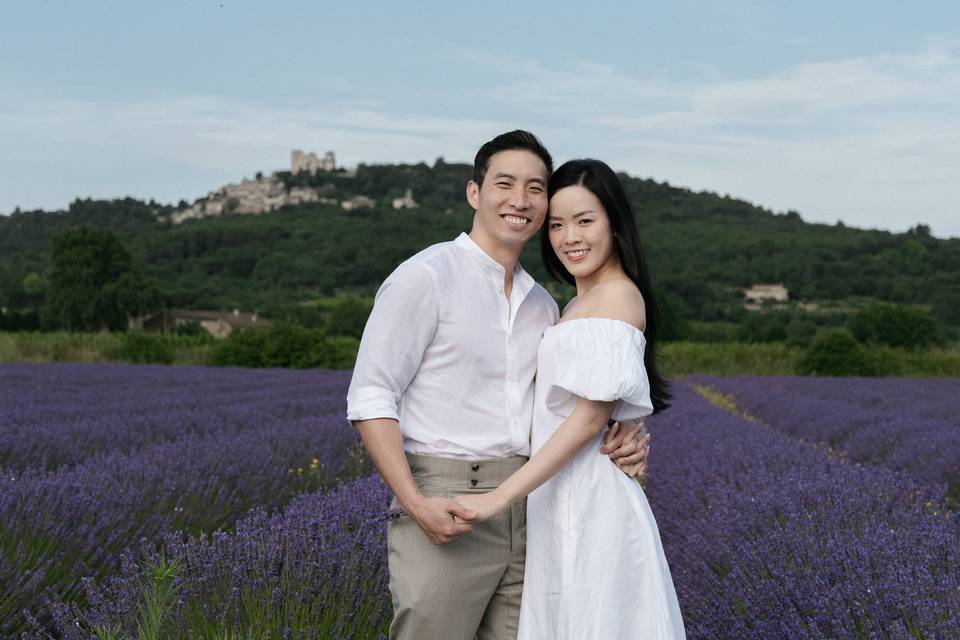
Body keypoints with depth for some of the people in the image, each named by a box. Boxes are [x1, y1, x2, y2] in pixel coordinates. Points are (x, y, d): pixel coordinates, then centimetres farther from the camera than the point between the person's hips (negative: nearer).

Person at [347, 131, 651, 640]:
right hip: (445, 515, -6)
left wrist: (621, 443, 0)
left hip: (527, 514, 7)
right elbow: (370, 400, -9)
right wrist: (415, 503, -20)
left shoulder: (543, 306, 15)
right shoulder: (426, 277, -6)